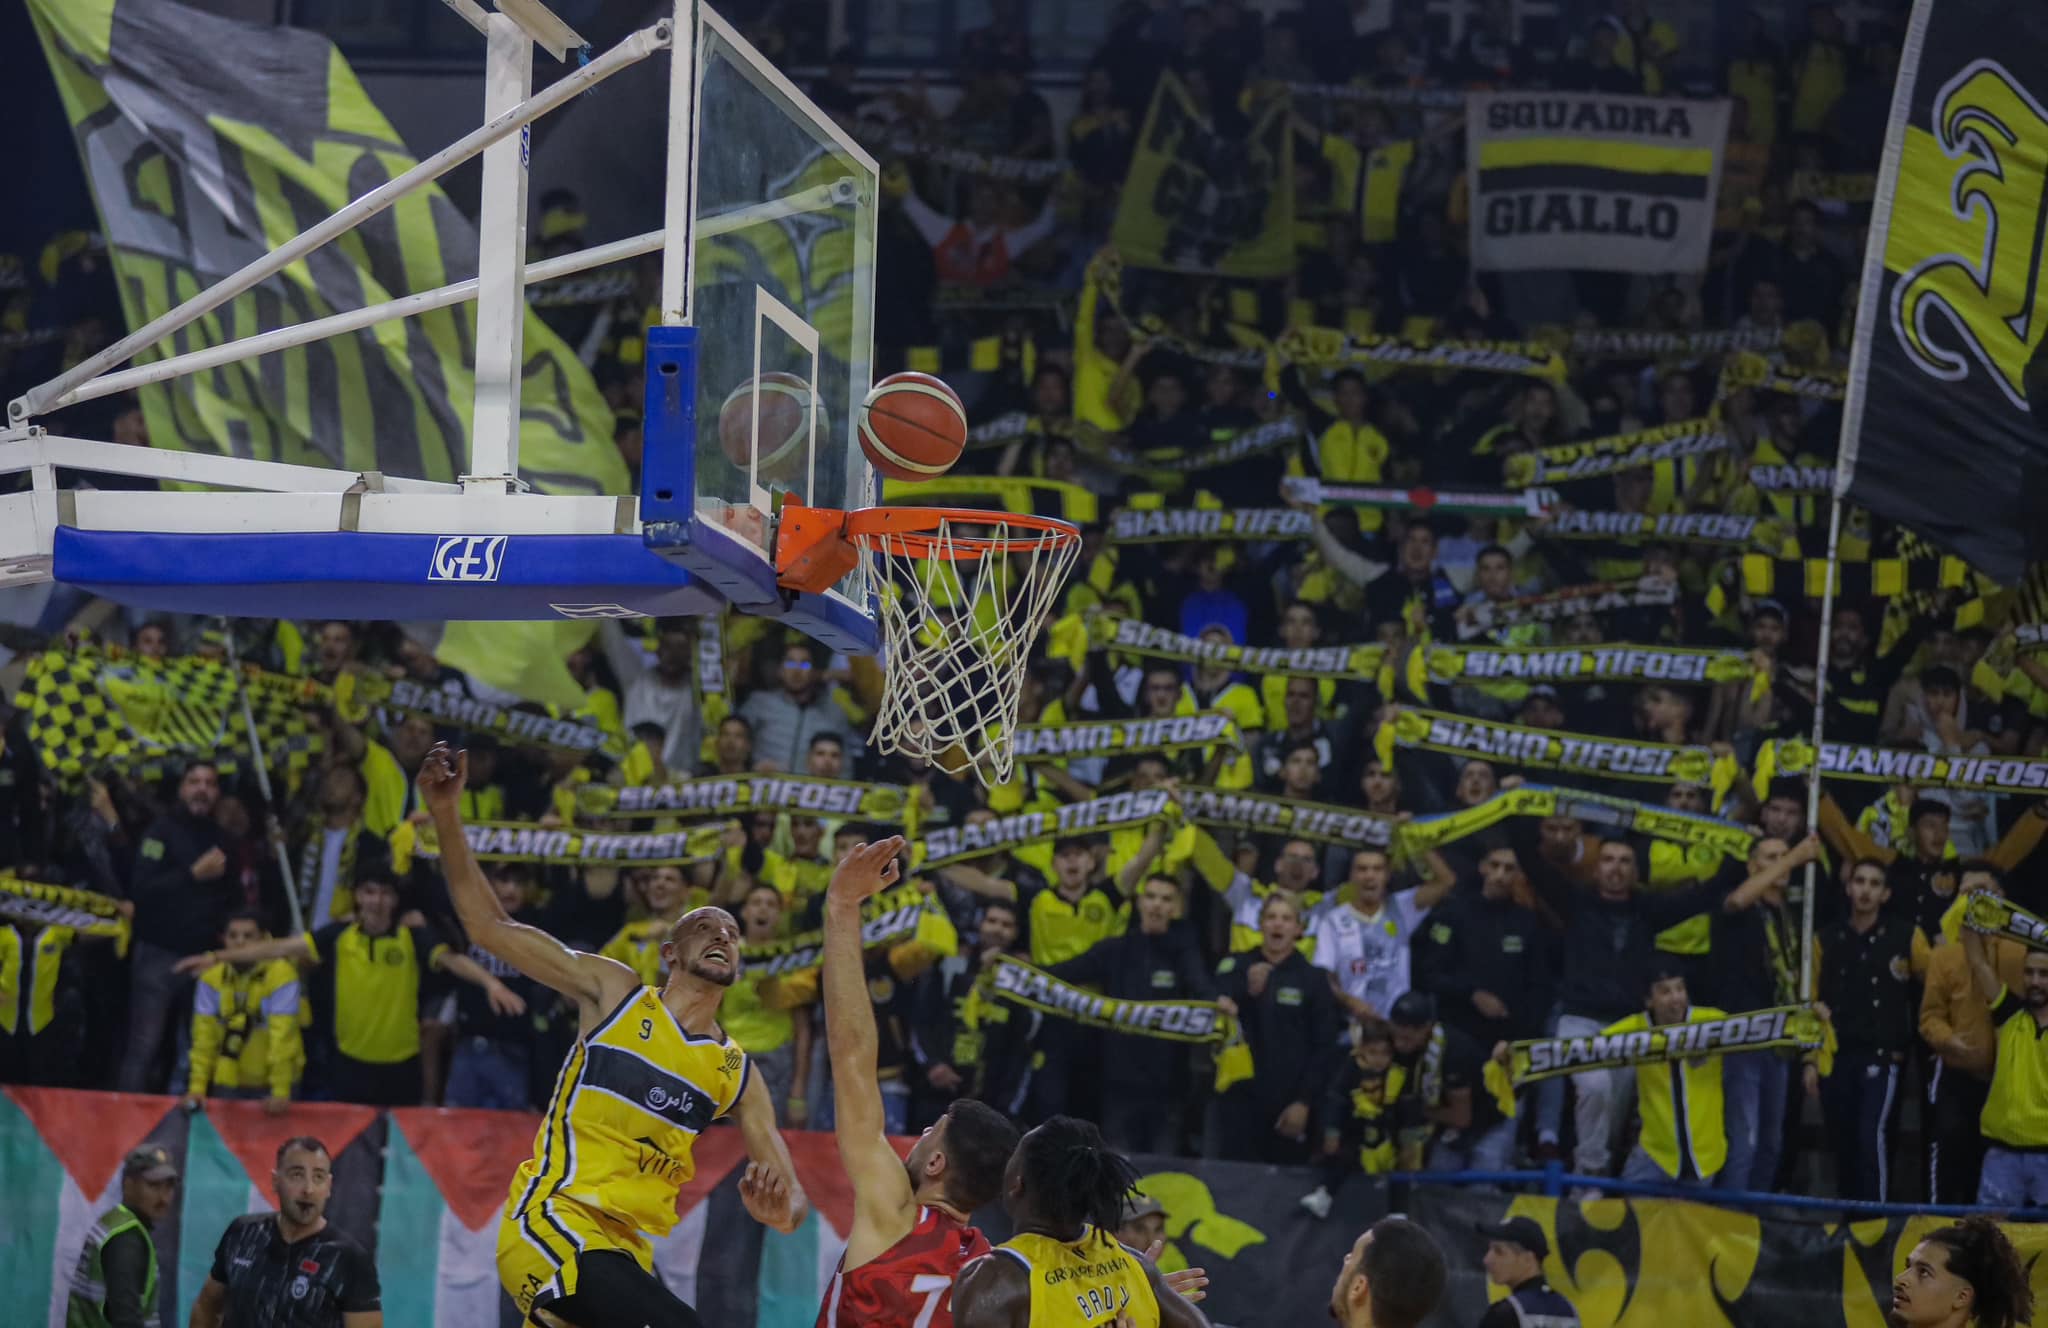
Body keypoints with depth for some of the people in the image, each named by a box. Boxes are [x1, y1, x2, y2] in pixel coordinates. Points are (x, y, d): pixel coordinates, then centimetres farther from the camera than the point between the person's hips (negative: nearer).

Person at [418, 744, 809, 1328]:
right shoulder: (613, 991, 6)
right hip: (553, 1225, -7)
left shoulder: (737, 1075, 15)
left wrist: (782, 1208, -15)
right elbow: (489, 925, 5)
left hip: (625, 1251, 7)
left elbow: (792, 1196, 11)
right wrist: (446, 815, -6)